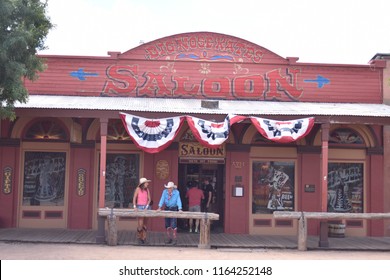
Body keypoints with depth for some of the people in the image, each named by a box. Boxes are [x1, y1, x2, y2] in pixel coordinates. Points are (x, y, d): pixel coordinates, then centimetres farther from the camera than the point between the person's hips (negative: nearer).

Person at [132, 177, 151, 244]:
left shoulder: (147, 190, 7)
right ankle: (139, 237, 10)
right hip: (140, 207, -3)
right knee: (140, 224, -9)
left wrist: (146, 207, -9)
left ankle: (144, 238, 12)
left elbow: (149, 199, 4)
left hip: (146, 207, 3)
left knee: (145, 224, 4)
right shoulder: (138, 189, -3)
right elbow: (134, 198, -3)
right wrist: (135, 207, -14)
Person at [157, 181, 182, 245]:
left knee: (173, 225, -11)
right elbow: (162, 199, -9)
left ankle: (174, 239, -5)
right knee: (167, 225, 7)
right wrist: (159, 207, -20)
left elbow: (178, 200, -16)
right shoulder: (165, 191, -4)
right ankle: (169, 238, 18)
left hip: (174, 209, -4)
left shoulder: (176, 192, -12)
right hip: (167, 209, 4)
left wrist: (180, 209, -27)